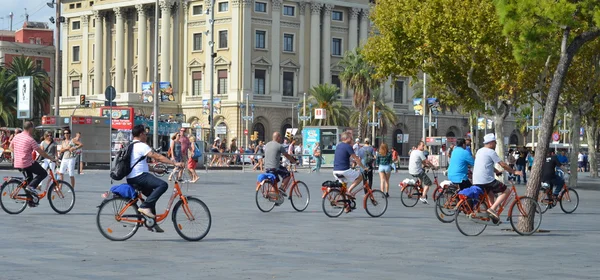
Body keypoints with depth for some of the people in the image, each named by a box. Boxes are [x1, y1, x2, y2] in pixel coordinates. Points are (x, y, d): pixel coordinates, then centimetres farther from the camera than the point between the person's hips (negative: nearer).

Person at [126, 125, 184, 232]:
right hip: (139, 176, -11)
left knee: (152, 195, 21)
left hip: (131, 179, 11)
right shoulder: (141, 146, -10)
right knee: (163, 185, -22)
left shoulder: (131, 146, 22)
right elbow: (157, 157, -16)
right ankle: (145, 206, -21)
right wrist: (175, 163, -17)